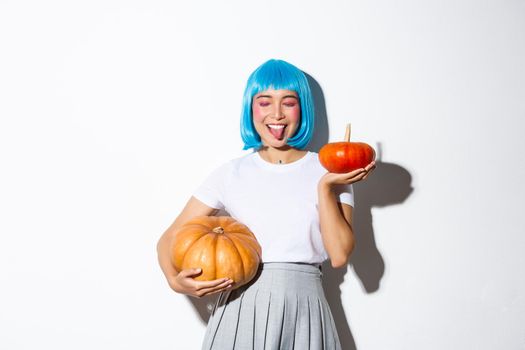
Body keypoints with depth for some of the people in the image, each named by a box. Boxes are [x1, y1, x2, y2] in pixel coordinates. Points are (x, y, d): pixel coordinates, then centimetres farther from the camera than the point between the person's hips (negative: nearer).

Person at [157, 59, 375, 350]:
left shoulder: (328, 171, 3)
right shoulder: (231, 174, 3)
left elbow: (339, 255, -5)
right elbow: (170, 238, 2)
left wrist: (326, 187, -12)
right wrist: (175, 280, -17)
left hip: (303, 309, 0)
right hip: (240, 309, 0)